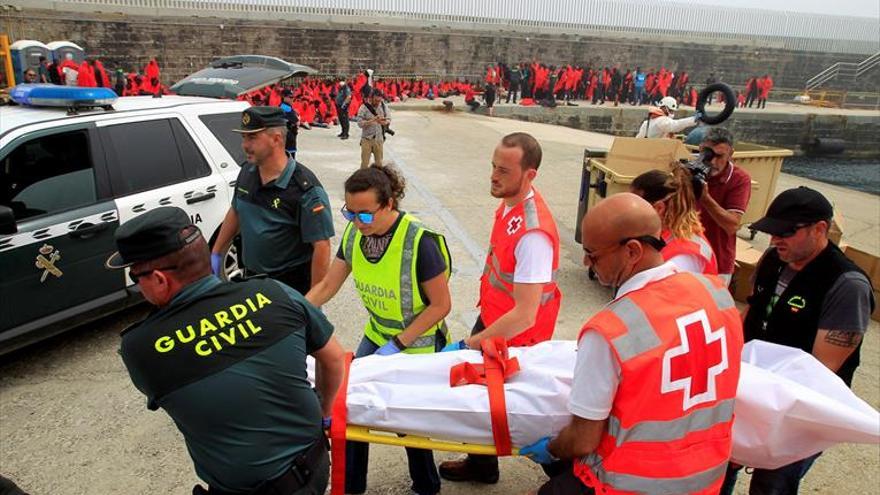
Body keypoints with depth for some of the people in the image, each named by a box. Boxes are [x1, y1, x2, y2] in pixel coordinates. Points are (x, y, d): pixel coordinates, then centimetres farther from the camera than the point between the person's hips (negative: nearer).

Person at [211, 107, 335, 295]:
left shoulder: (305, 188, -24)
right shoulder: (246, 172, -2)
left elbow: (321, 247, -24)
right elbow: (235, 212, 15)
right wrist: (216, 253, 16)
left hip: (292, 286, -7)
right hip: (251, 276, 7)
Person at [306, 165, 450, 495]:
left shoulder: (420, 242, -29)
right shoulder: (355, 234, -11)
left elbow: (441, 305, -21)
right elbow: (327, 286, -3)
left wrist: (397, 344, -21)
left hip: (418, 343, -5)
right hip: (377, 334, 5)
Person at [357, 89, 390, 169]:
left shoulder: (383, 107, 1)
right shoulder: (364, 107, -10)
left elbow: (389, 120, 5)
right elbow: (360, 123, -15)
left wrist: (385, 122, -19)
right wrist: (372, 120, -27)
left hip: (379, 139, 3)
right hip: (367, 139, -3)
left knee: (379, 163, 10)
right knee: (365, 163, 2)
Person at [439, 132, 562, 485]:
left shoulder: (533, 233, -34)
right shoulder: (509, 202, -6)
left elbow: (524, 315, -34)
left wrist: (467, 346, -30)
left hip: (515, 336, -8)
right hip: (492, 317, 8)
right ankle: (481, 463, 46)